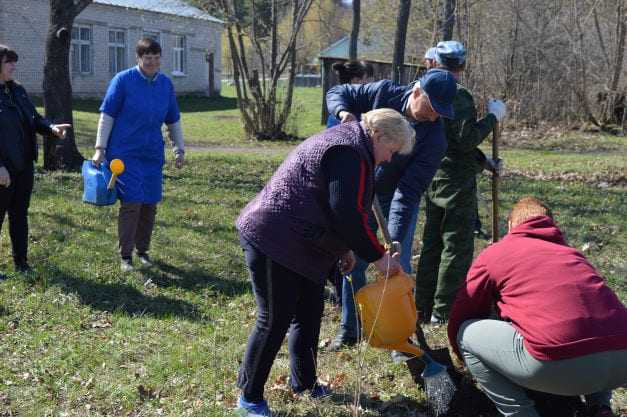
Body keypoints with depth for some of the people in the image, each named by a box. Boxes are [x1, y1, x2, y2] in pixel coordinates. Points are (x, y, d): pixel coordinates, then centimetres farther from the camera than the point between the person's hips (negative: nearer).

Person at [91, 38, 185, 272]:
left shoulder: (166, 84, 6)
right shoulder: (123, 80, -7)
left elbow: (173, 121, 15)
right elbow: (107, 115, -6)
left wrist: (179, 149, 13)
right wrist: (100, 148, -10)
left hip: (152, 155, 5)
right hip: (125, 154, -5)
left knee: (150, 205, 8)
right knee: (131, 203, -9)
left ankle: (143, 250, 23)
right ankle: (125, 256, 1)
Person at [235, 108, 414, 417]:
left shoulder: (347, 144, 16)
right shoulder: (350, 153, -18)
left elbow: (336, 209, 23)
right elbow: (348, 215, -25)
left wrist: (343, 248, 18)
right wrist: (378, 257, -16)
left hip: (301, 245, 11)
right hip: (274, 242, -11)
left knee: (310, 314, 17)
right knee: (275, 321, -3)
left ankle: (304, 383, 32)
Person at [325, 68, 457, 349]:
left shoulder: (434, 139, -25)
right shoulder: (383, 92, -19)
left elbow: (408, 193, -28)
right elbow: (337, 93, -5)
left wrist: (394, 240, -36)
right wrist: (344, 112, -29)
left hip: (399, 201, -2)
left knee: (398, 266, -5)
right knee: (352, 262, 6)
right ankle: (349, 330, 21)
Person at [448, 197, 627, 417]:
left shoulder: (493, 253, 18)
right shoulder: (572, 252, 31)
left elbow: (458, 322, 25)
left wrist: (471, 364, 46)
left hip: (557, 364, -5)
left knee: (466, 334, 16)